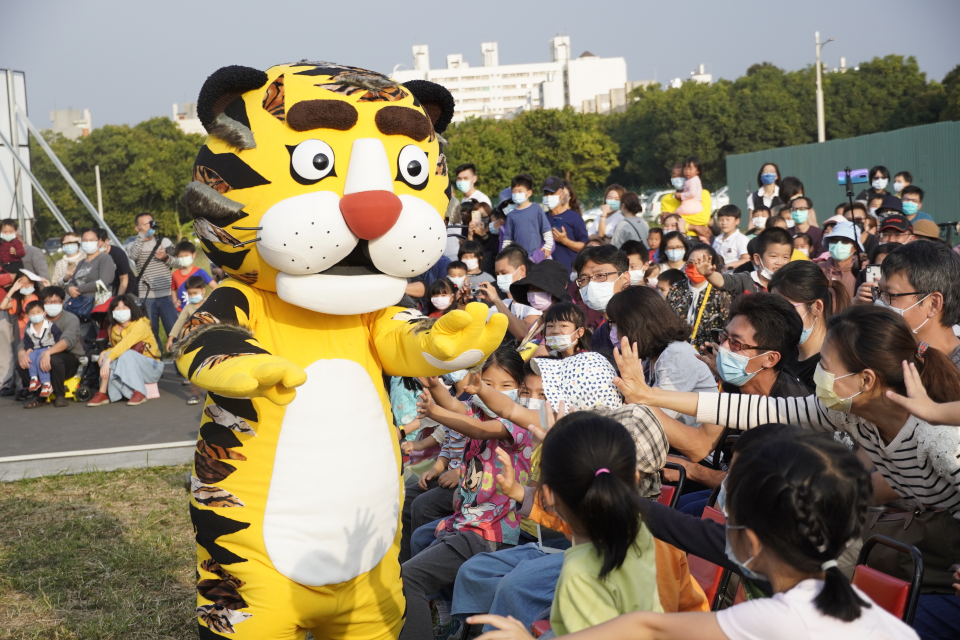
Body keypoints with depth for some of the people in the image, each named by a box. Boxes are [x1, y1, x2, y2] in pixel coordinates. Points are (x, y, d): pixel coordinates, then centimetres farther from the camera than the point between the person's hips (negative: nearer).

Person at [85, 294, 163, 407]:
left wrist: (107, 360, -43)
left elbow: (125, 344, -32)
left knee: (126, 355, -32)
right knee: (109, 355, -20)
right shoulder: (113, 329, 4)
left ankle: (139, 393, -30)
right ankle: (102, 394, -24)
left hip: (151, 367, -5)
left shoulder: (140, 324, -18)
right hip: (129, 370, 5)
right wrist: (105, 353, -13)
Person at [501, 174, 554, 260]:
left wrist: (548, 246, -4)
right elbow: (507, 237, 13)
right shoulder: (512, 215, 7)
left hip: (537, 254, -3)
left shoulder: (536, 209, -1)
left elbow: (547, 229, 1)